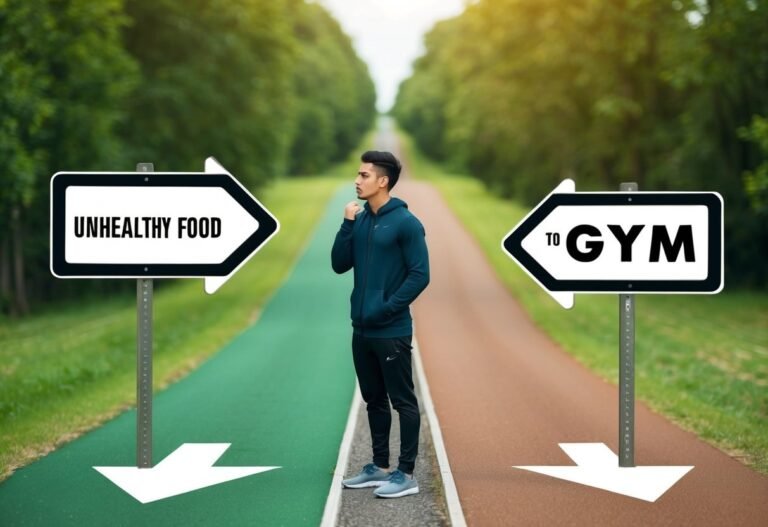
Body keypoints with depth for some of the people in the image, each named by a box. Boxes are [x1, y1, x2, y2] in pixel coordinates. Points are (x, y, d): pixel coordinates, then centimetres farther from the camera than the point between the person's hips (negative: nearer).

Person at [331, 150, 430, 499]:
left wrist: (388, 308, -18)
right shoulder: (359, 220, 9)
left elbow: (420, 275, -14)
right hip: (362, 330, 7)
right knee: (374, 401, 15)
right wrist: (347, 224, -4)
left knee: (403, 402, 0)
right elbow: (339, 265, 7)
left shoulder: (405, 222, -11)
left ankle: (406, 474, 5)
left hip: (392, 331, -7)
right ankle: (380, 467, 25)